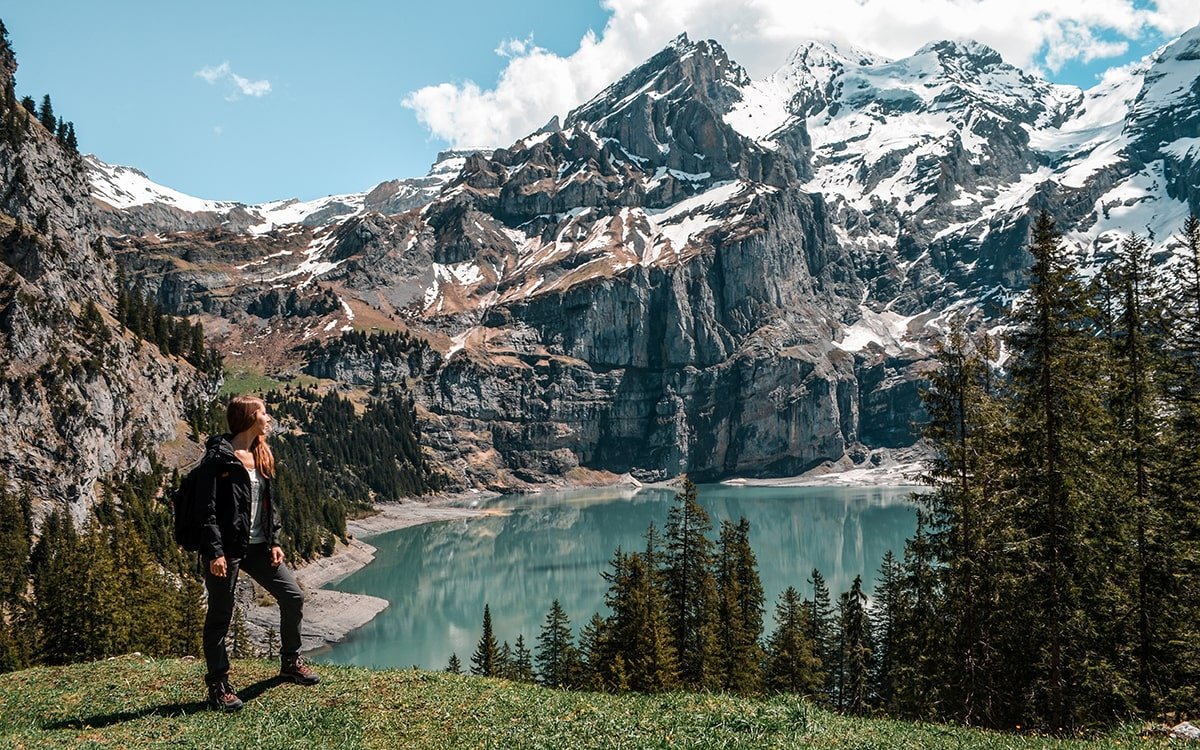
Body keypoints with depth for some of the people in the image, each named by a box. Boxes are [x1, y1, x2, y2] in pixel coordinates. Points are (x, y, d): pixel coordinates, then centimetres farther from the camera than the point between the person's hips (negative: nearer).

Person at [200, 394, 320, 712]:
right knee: (220, 616, 2)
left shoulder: (261, 455, 13)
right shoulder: (219, 457, -11)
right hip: (227, 548, -8)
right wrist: (215, 552, -20)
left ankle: (290, 662, 26)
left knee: (293, 597, 7)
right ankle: (218, 686, 14)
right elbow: (208, 509, -15)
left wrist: (274, 542, 8)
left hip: (258, 546, 8)